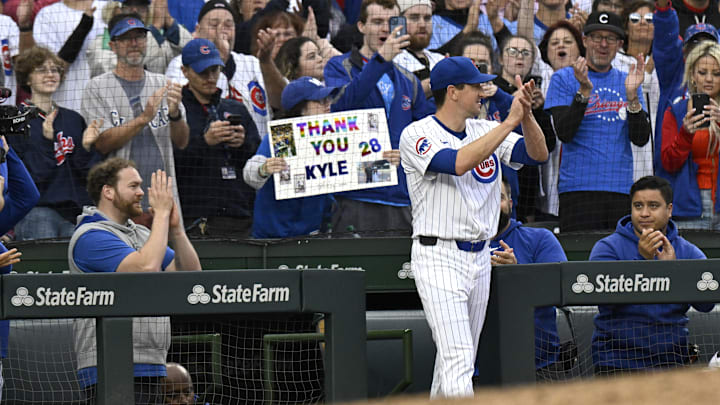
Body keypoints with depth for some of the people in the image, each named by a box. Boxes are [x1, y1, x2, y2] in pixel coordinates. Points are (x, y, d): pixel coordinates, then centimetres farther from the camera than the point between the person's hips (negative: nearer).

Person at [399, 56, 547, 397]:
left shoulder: (485, 131, 10)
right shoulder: (417, 135, -10)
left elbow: (538, 153, 1)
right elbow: (458, 162, -27)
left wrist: (526, 115, -17)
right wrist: (509, 122, -24)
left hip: (479, 257, 7)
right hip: (438, 257, -7)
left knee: (461, 360, 12)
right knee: (458, 358, -18)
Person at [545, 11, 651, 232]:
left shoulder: (626, 81, 15)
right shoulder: (564, 79, 5)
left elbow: (641, 139, 6)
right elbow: (564, 133, -7)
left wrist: (632, 95, -9)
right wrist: (584, 90, -18)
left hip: (621, 189, 3)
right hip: (579, 187, -3)